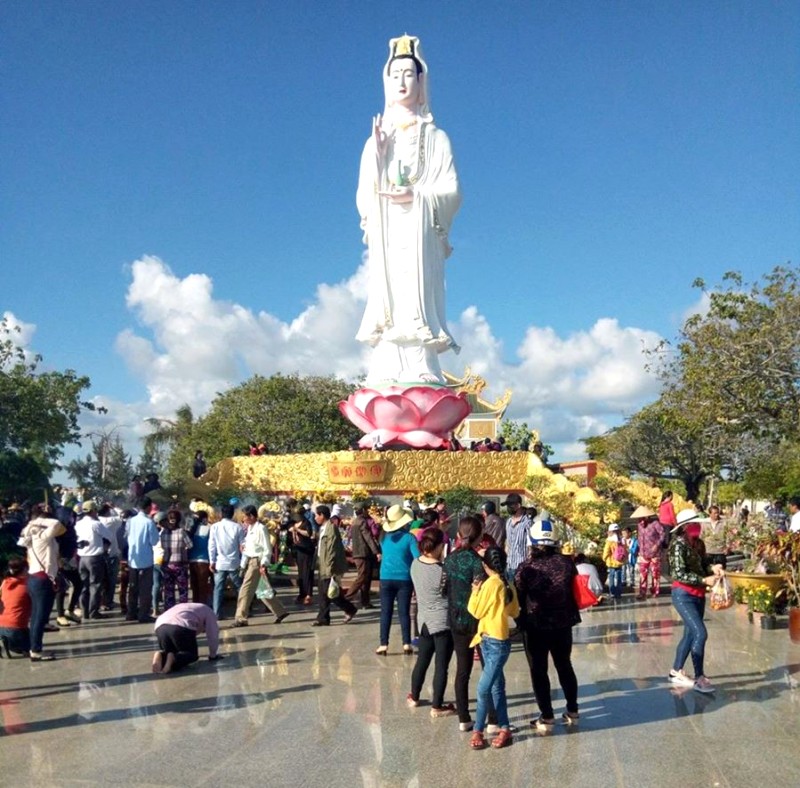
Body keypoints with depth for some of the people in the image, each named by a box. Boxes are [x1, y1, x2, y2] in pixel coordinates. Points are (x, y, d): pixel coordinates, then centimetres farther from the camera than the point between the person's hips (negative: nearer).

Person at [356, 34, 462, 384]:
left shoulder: (435, 138, 11)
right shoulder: (376, 139, 18)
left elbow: (451, 191, 2)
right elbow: (363, 195, 10)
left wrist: (416, 196, -15)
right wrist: (376, 154, -4)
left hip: (419, 234, -2)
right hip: (385, 235, 2)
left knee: (417, 296, -14)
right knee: (387, 299, -8)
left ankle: (422, 374, -19)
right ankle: (388, 378, -13)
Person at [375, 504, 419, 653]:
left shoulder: (384, 537, 3)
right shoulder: (409, 537, -7)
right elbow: (417, 558, -11)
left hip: (386, 578, 2)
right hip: (404, 578, -2)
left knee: (386, 612, 5)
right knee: (404, 612, 5)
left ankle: (383, 645, 3)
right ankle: (407, 644, 5)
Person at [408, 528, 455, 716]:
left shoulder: (415, 564, -4)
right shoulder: (442, 570, -23)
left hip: (424, 621, 6)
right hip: (443, 623, -6)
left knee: (422, 660, 22)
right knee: (441, 666, 5)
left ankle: (414, 697, 36)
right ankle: (437, 706, 12)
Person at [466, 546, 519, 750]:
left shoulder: (490, 584, -17)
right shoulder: (508, 585, 5)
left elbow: (476, 611, -10)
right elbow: (515, 612, 15)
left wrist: (475, 592, 2)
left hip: (494, 643, -9)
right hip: (497, 641, 9)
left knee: (483, 689, -4)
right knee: (496, 688, 14)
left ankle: (478, 730, 3)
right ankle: (504, 728, 19)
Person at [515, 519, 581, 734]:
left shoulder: (527, 568, -17)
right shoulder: (566, 563, -9)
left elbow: (518, 598, -8)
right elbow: (576, 591, 2)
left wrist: (522, 620, 9)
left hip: (535, 627, -3)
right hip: (563, 625, 4)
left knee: (539, 671, 9)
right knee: (565, 667, 20)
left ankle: (547, 718, 11)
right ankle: (572, 711, 30)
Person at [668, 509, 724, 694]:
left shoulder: (699, 543, 6)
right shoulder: (678, 544, -17)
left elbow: (703, 564, 14)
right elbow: (679, 574, -20)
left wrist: (713, 568, -8)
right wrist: (704, 580, -24)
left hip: (698, 595, 8)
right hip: (683, 595, -8)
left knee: (690, 634, 14)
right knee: (700, 633, -14)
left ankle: (676, 672, 27)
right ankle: (699, 678, -6)